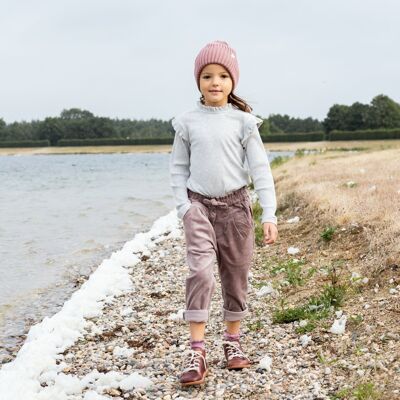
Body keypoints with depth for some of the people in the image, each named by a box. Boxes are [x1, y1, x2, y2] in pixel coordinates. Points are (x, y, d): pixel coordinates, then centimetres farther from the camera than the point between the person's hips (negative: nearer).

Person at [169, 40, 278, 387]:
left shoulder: (243, 121, -2)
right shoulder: (188, 122, 1)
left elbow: (260, 169, -4)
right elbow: (178, 167, 8)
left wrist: (269, 214, -10)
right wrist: (183, 206, -4)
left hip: (235, 205, 1)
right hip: (199, 205, -1)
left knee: (236, 273, 8)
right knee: (200, 270, -14)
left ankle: (233, 341, 23)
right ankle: (197, 351, -13)